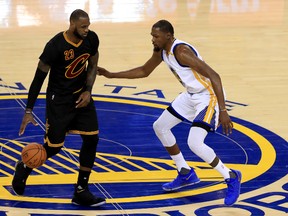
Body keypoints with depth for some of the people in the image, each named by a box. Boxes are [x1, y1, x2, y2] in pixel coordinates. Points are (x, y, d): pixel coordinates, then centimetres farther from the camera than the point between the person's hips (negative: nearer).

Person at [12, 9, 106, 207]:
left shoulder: (92, 39, -10)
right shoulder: (55, 46, -26)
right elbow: (39, 78, -18)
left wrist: (88, 91, -8)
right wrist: (29, 111, -18)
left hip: (81, 95, 5)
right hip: (59, 99, -5)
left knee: (92, 139, -3)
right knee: (53, 146, -1)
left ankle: (81, 191, 7)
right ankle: (24, 168, 30)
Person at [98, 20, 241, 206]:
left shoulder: (181, 51, -28)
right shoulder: (161, 51, 1)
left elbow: (213, 75, -32)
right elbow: (144, 71, 20)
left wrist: (222, 110, -37)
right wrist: (111, 75, 14)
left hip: (209, 95, -10)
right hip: (191, 95, 10)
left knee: (195, 143, -23)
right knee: (160, 126, 16)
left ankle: (231, 177, -3)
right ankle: (186, 174, 28)